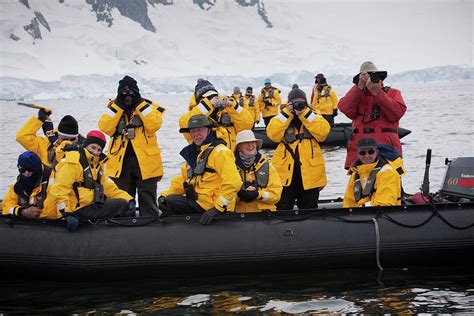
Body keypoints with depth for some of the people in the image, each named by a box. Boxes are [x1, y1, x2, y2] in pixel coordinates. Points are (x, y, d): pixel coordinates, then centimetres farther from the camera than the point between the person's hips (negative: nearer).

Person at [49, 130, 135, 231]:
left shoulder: (97, 164, 17)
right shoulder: (73, 162, -13)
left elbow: (109, 187, 15)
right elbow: (59, 188, -21)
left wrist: (128, 199, 0)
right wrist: (65, 212, -29)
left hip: (93, 205, 9)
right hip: (78, 209, -9)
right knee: (122, 204, -13)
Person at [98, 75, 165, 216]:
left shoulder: (148, 106, 3)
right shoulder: (114, 108, 10)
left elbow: (154, 125, -17)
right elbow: (105, 127, -8)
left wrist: (140, 104, -14)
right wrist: (118, 105, -10)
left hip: (145, 158, -2)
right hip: (121, 159, 2)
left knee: (148, 198, 4)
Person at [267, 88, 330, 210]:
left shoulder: (314, 117, 10)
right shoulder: (281, 118, 10)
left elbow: (322, 132, -11)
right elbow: (273, 134, -9)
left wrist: (305, 113, -10)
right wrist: (286, 113, -9)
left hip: (310, 170, 1)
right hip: (285, 169, -1)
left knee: (309, 209, 9)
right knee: (283, 208, 0)